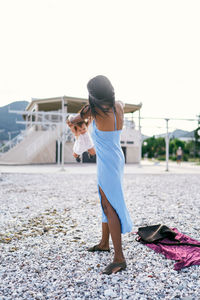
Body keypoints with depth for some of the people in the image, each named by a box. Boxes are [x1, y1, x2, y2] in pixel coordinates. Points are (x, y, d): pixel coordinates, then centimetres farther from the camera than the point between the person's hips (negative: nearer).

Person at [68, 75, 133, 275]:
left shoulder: (94, 110, -14)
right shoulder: (119, 107, 1)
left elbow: (77, 118, 7)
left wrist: (72, 121, 30)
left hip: (107, 163, -8)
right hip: (117, 159, 8)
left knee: (110, 206, -5)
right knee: (106, 202, 19)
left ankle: (119, 258, 2)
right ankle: (104, 243, 35)